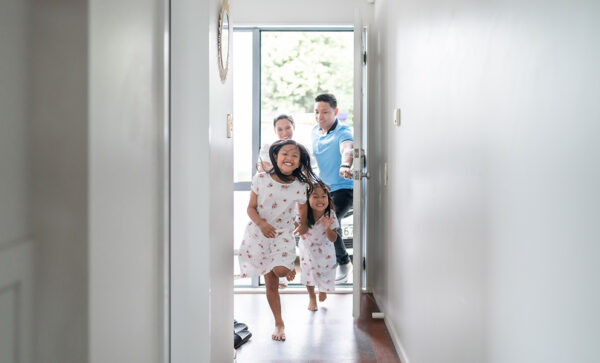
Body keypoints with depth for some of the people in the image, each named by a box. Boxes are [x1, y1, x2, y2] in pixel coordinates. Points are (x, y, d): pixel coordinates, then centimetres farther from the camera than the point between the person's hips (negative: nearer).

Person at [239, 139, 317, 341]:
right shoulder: (261, 179, -7)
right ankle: (279, 324, 19)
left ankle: (290, 268, 13)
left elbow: (302, 209, 12)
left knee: (280, 270, -26)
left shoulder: (299, 187, -6)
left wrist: (303, 226, 24)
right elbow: (251, 208, -4)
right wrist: (260, 223, -21)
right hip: (259, 233, 1)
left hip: (283, 235, -1)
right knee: (270, 283, 5)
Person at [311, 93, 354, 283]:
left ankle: (344, 263, -7)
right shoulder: (315, 131, 5)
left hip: (343, 188, -8)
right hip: (323, 188, 8)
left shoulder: (343, 132, -18)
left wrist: (345, 166, -63)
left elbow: (347, 149, -42)